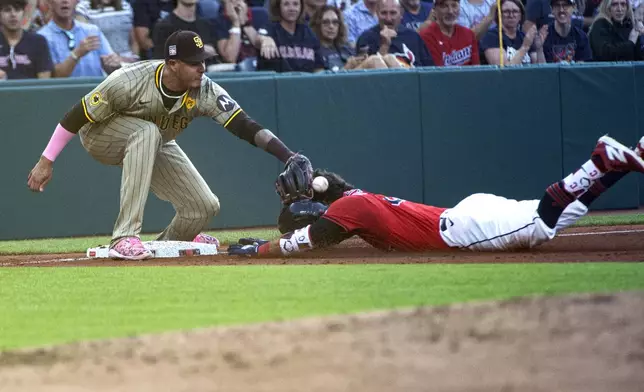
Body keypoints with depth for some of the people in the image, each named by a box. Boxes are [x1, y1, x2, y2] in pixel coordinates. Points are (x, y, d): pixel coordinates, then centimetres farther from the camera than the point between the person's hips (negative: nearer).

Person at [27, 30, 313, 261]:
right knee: (147, 132, -39)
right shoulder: (130, 81, -36)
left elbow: (245, 126, -31)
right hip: (101, 137, -5)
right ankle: (125, 238, -39)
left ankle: (168, 243, 30)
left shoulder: (204, 91, -26)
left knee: (205, 206, -7)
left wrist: (289, 157, -45)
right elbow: (78, 116, -28)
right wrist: (46, 161, -27)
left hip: (155, 146, 5)